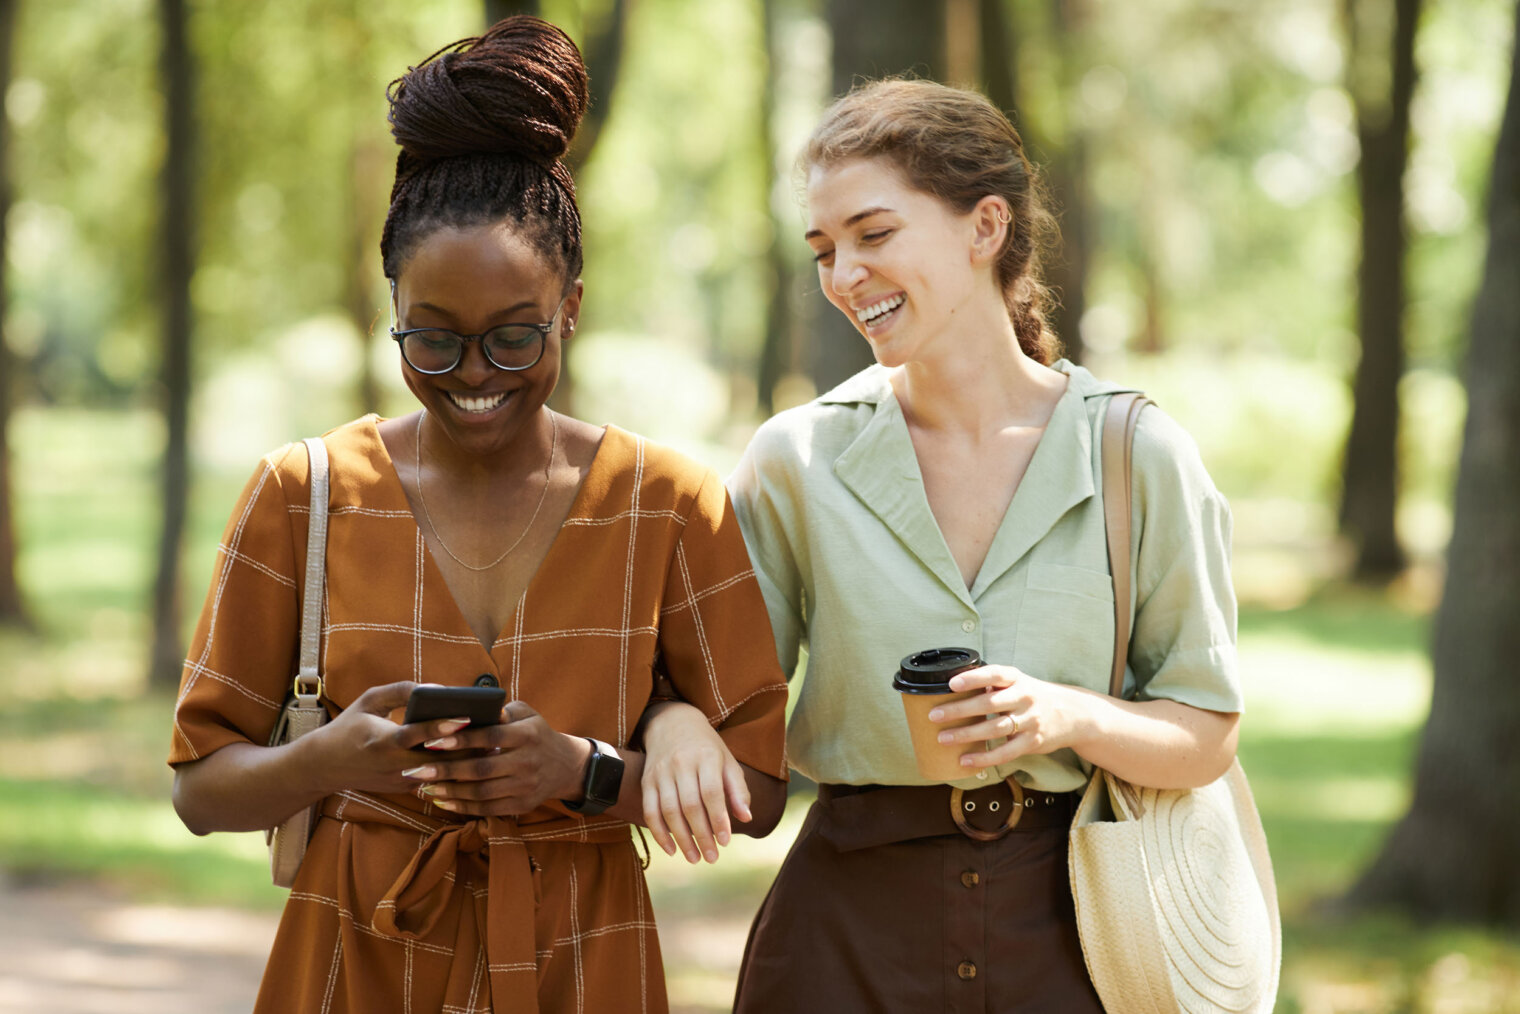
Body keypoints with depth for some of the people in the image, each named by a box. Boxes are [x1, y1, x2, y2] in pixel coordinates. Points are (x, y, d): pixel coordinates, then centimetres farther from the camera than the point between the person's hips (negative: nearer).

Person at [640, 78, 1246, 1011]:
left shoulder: (1138, 454, -3)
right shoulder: (799, 460, 0)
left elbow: (1208, 737, 1)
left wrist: (1069, 715, -18)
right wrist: (673, 719, -16)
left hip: (1065, 930, -1)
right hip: (850, 930, 1)